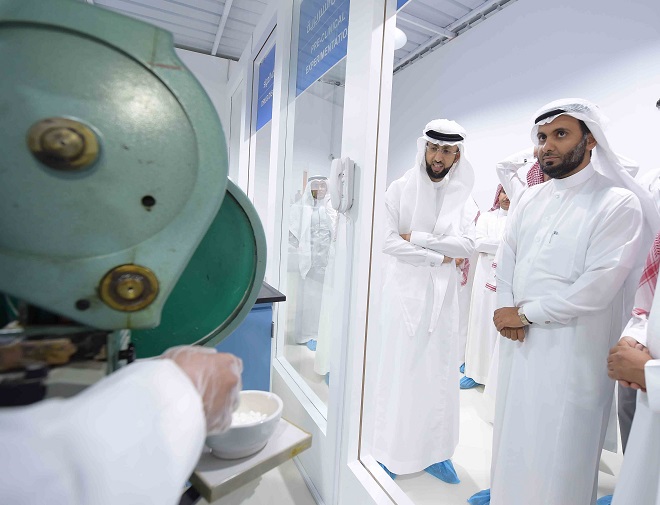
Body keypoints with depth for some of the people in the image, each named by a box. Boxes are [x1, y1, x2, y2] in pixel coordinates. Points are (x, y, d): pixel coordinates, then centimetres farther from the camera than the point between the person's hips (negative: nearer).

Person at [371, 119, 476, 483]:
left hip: (442, 293, 3)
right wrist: (438, 257, -10)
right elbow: (389, 243, -10)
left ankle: (433, 450, 27)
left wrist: (416, 238, -12)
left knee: (439, 373, 9)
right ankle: (391, 450, 23)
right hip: (404, 289, -2)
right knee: (398, 369, 5)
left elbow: (466, 246, -5)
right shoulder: (400, 189, 0)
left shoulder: (461, 197, 7)